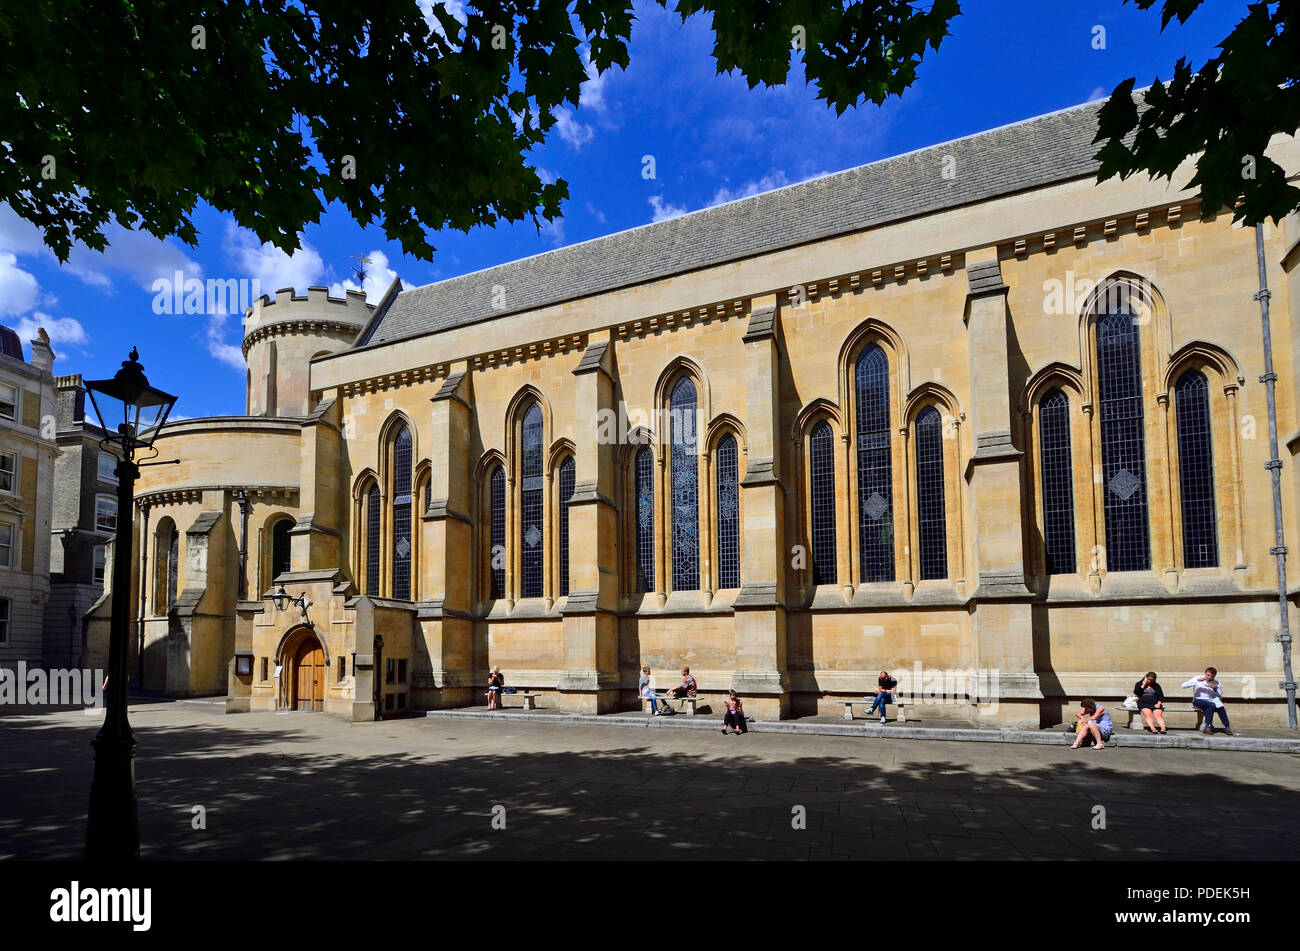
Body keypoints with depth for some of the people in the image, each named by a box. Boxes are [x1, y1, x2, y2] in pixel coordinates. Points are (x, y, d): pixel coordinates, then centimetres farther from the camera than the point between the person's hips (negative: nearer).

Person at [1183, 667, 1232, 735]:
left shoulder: (1216, 683, 9)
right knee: (1211, 705, -34)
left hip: (1211, 701, 4)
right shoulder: (1197, 679, 1)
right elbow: (1183, 686, -11)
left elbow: (1220, 697, 9)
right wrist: (1197, 680, -17)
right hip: (1198, 701, -4)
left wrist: (1215, 690, -10)